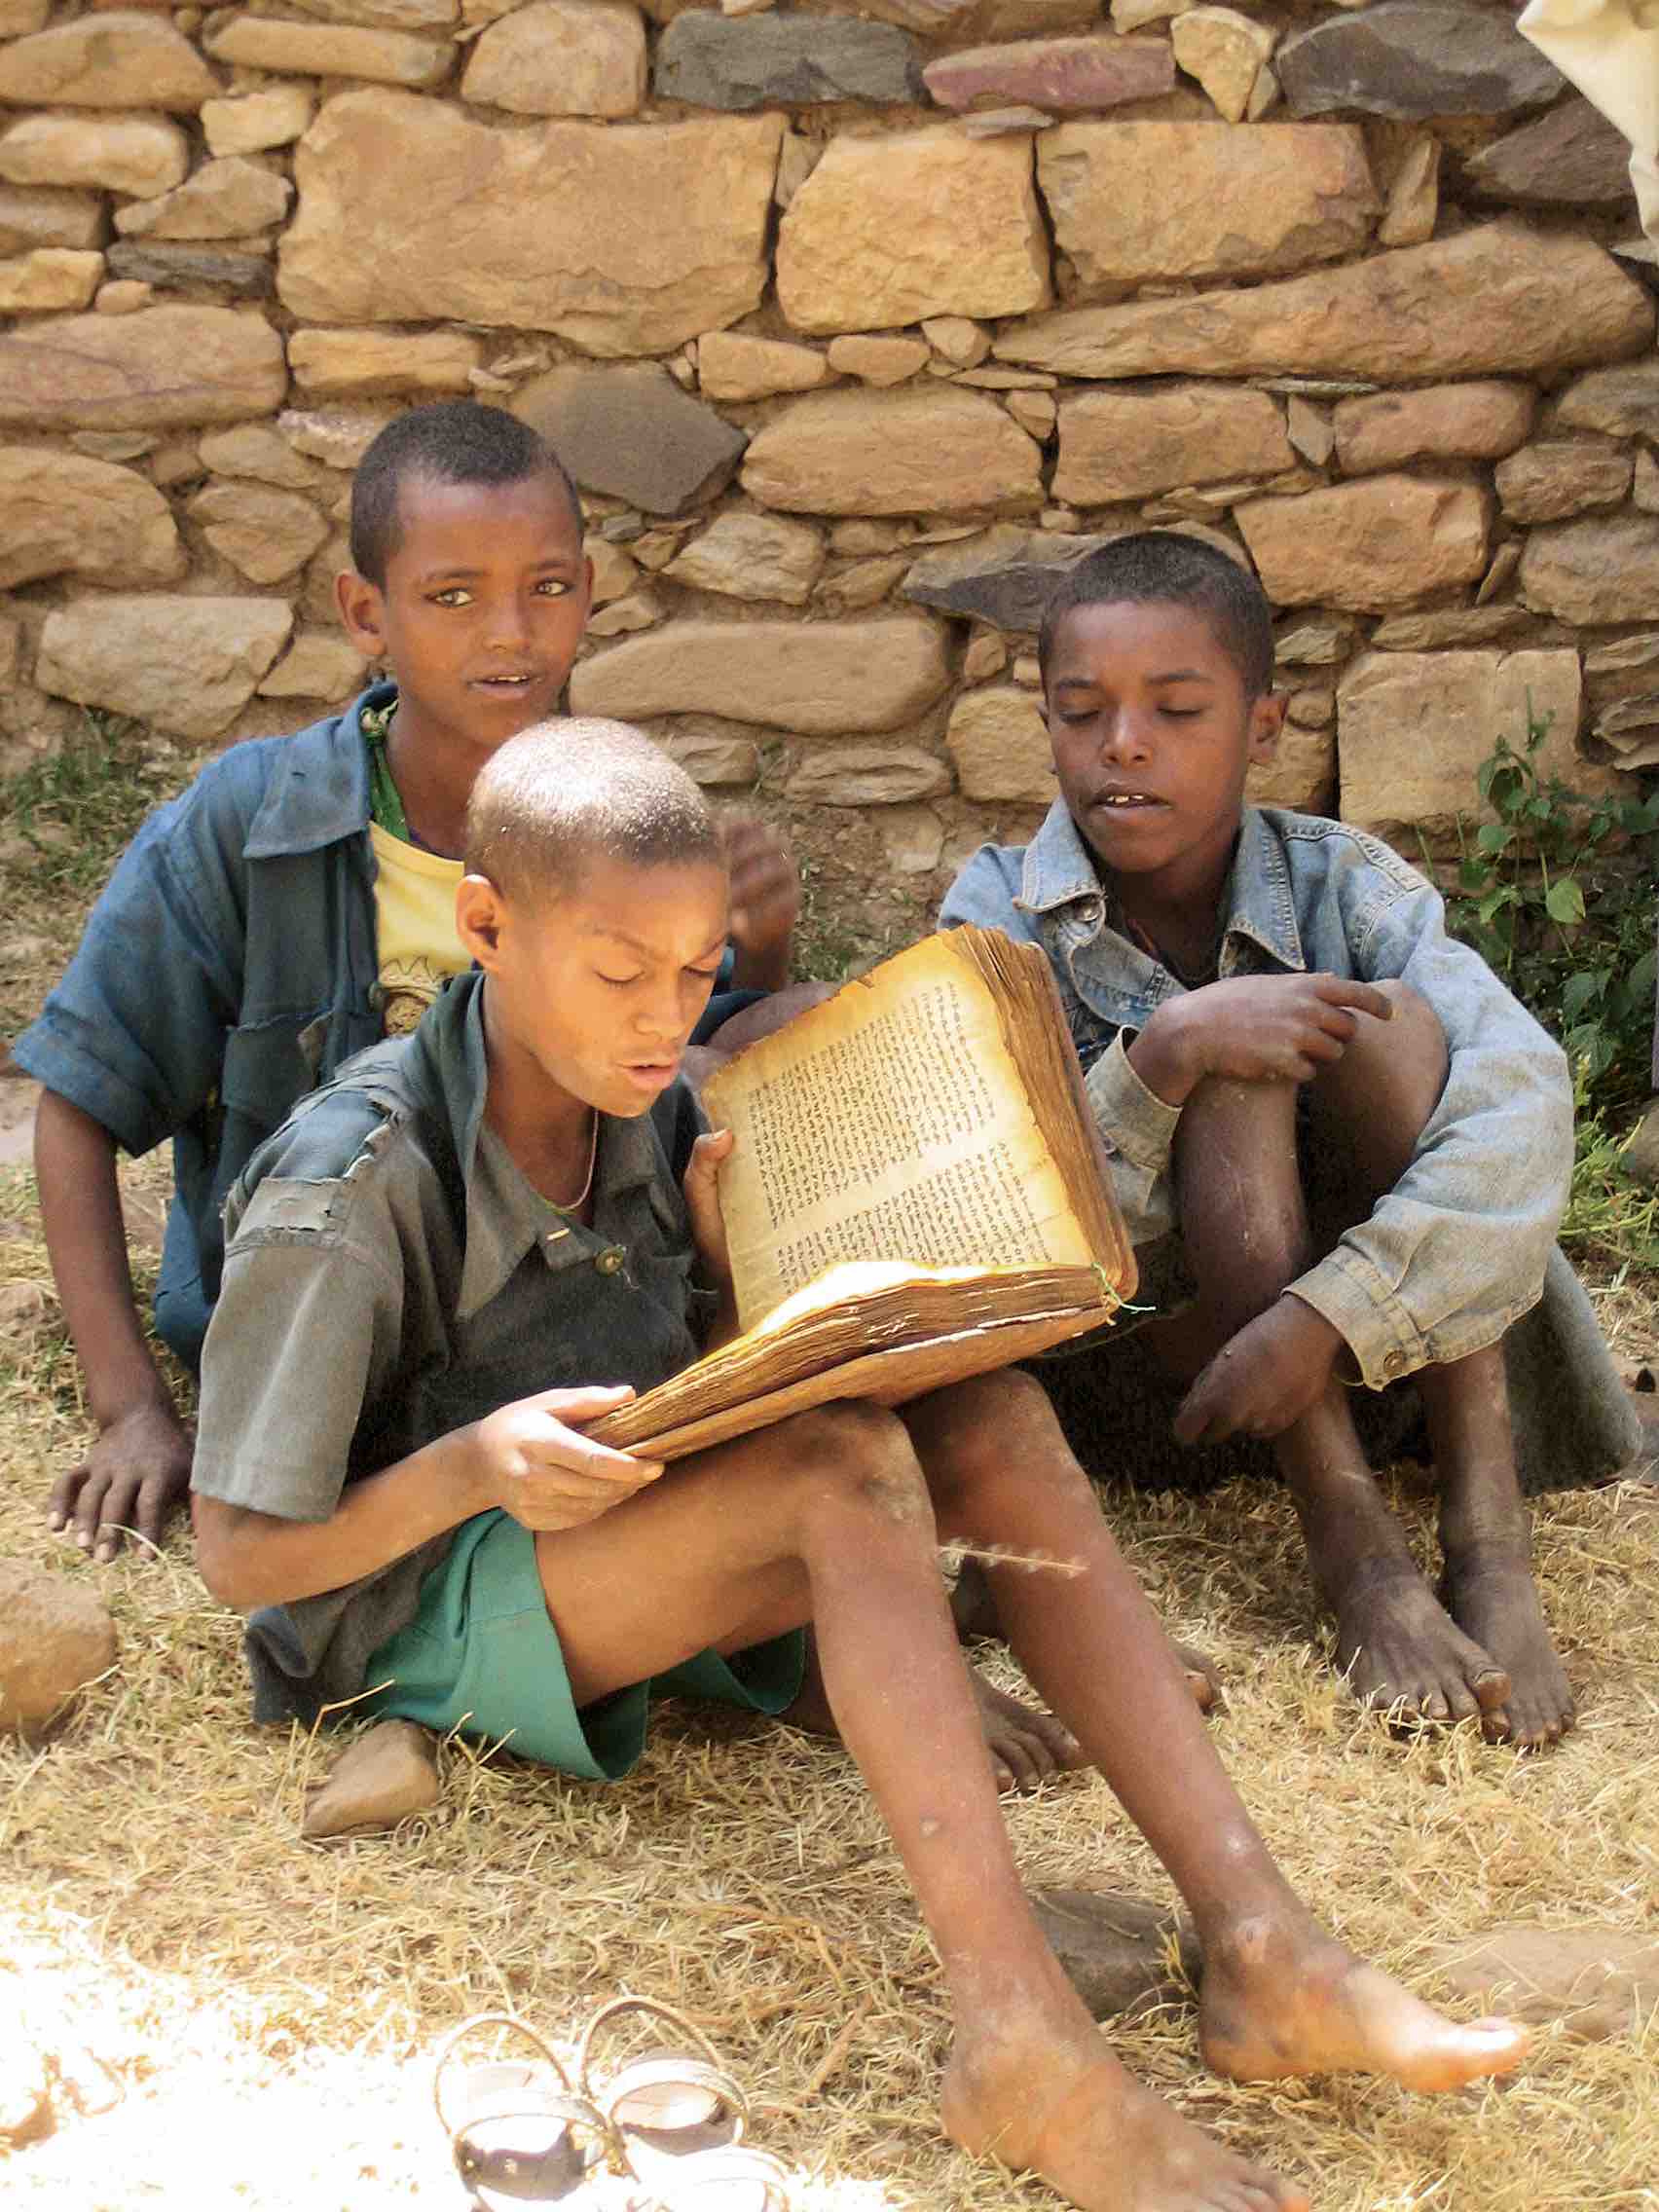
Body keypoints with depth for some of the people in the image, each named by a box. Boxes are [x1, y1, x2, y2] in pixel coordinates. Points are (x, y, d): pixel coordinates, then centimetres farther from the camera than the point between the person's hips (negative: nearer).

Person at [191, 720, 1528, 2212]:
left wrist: (729, 1260, -10)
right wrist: (471, 1465, -32)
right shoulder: (349, 1187, -19)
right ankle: (1023, 2049, -40)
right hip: (425, 1615, -7)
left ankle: (1259, 1942, -28)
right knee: (846, 1462, -32)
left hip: (633, 1557, 7)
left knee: (985, 1417, -19)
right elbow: (240, 1556, -16)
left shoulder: (649, 1110, 1)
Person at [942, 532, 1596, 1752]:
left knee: (1392, 1020, -23)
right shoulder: (998, 917, -8)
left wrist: (1321, 1319, -38)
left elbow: (1522, 1102, -25)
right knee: (1229, 1070, -26)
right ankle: (1361, 1558, -33)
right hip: (1153, 1333, -1)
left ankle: (1492, 1545, -29)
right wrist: (1166, 1054, -35)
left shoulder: (1340, 881, -8)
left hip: (1376, 1328, 1)